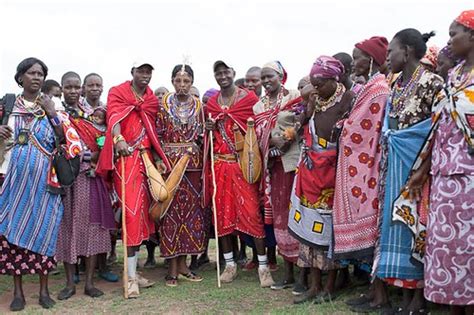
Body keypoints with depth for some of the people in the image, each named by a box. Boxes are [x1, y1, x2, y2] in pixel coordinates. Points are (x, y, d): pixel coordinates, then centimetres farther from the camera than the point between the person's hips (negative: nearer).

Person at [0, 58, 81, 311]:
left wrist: (52, 114, -9)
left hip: (43, 176, -1)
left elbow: (63, 139, 0)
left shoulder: (50, 106, 8)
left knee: (43, 227, 0)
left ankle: (44, 289, 10)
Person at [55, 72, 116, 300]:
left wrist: (92, 157, -7)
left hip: (90, 177, 2)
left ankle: (89, 282, 8)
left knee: (91, 224, 0)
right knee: (68, 224, 2)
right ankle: (70, 283, 12)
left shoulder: (91, 112, 11)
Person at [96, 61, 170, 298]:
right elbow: (114, 117, -18)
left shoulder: (152, 99, 16)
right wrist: (119, 139, -37)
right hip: (125, 156, -6)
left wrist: (159, 158, 10)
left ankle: (133, 270, 15)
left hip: (146, 157, 6)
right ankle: (131, 277, -8)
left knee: (141, 210, 6)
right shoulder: (117, 92, 0)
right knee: (132, 210, -11)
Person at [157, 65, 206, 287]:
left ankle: (182, 264, 16)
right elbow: (157, 135, -2)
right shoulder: (163, 104, 3)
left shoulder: (198, 105, 10)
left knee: (190, 208, 5)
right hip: (169, 162, -3)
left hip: (193, 163, 3)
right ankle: (173, 268, 5)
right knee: (171, 209, -3)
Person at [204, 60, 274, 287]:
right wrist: (209, 129, -1)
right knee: (222, 213, 6)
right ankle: (229, 264, 19)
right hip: (220, 163, 4)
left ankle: (263, 266, 2)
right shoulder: (211, 103, 12)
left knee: (252, 211, -7)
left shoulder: (249, 98, -1)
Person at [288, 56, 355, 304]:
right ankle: (314, 285, 14)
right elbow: (306, 132, 12)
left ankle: (330, 286, 16)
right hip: (311, 170, 6)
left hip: (333, 170, -6)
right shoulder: (315, 100, 11)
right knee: (310, 223, 5)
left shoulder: (348, 99, -7)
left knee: (329, 224, 2)